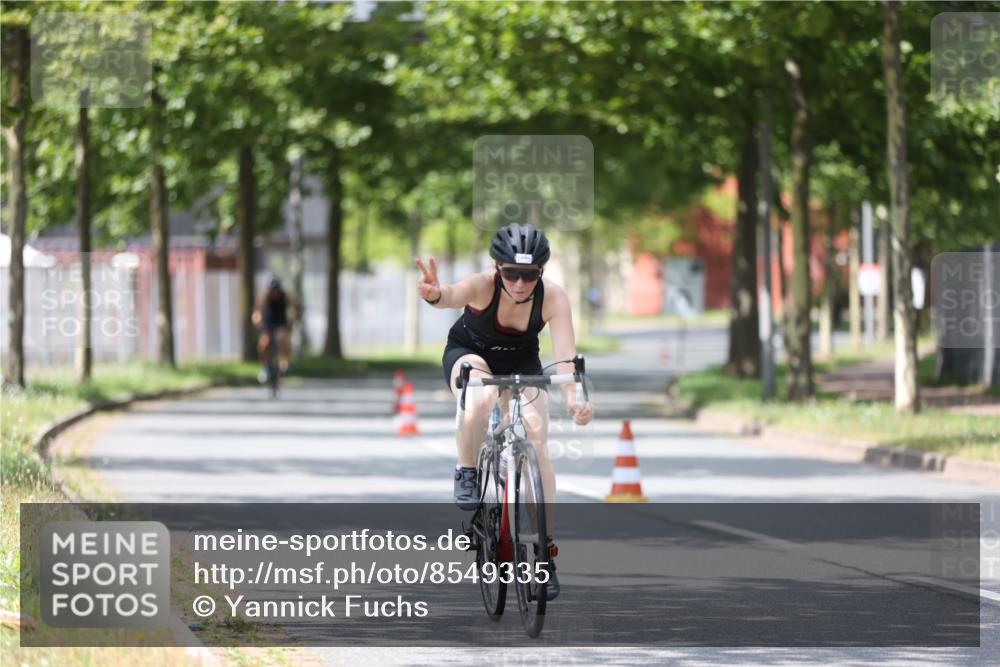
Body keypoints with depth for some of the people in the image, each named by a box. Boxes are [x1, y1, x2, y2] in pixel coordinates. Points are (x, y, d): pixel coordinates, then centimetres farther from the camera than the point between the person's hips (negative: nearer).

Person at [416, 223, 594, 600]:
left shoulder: (553, 297, -29)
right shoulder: (483, 286, -33)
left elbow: (565, 354, -39)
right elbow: (455, 295, -56)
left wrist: (573, 397, -58)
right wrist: (436, 295, -81)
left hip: (521, 363, 2)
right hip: (468, 353, -2)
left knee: (537, 442, -16)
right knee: (481, 397, -37)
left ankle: (545, 549, -10)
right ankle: (466, 475, -11)